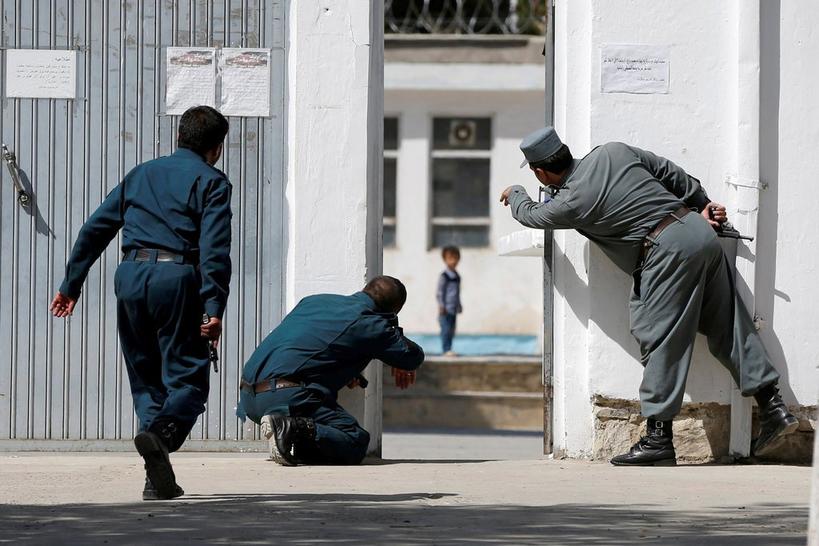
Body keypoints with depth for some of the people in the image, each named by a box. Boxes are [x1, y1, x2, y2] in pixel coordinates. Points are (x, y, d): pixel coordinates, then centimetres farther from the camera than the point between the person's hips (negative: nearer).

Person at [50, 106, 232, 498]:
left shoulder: (141, 174, 21)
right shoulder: (211, 182, 5)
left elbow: (95, 230, 19)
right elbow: (214, 249, -9)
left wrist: (71, 284, 22)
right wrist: (214, 308, -14)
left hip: (130, 275, 5)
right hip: (176, 277, -5)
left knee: (145, 379, 12)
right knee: (187, 376, -1)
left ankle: (159, 480, 4)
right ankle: (162, 433, -32)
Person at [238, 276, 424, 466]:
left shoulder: (315, 300, 24)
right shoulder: (369, 323, 3)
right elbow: (414, 357, 8)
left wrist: (346, 375, 40)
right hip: (287, 398, -8)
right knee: (357, 442, -6)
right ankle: (292, 430, -26)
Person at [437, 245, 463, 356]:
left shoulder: (457, 276, 14)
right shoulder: (444, 276, -10)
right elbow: (439, 292, -11)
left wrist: (459, 305, 23)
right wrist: (441, 306, -17)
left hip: (453, 309, 8)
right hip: (446, 309, -8)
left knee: (451, 330, 9)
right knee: (446, 329, -10)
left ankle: (448, 349, 14)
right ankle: (446, 349, -9)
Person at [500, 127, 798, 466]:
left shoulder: (571, 203, -3)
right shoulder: (612, 153, 12)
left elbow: (530, 215, 18)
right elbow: (671, 173, 17)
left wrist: (515, 195, 40)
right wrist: (702, 204, 27)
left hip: (669, 250, -7)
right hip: (701, 231, 7)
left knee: (660, 340, -4)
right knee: (729, 327, 9)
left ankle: (658, 438, -5)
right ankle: (774, 408, 8)